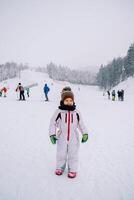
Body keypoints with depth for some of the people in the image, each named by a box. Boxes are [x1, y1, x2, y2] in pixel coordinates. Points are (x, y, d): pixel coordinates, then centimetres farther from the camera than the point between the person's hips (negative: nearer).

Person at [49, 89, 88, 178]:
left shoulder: (76, 112, -1)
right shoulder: (59, 111, -8)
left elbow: (81, 124, 8)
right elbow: (52, 123, -3)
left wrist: (85, 133, 4)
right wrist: (52, 134, -9)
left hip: (73, 138, 1)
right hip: (62, 138, -1)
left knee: (73, 155, 11)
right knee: (61, 154, 15)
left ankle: (72, 169, 30)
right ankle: (60, 168, 37)